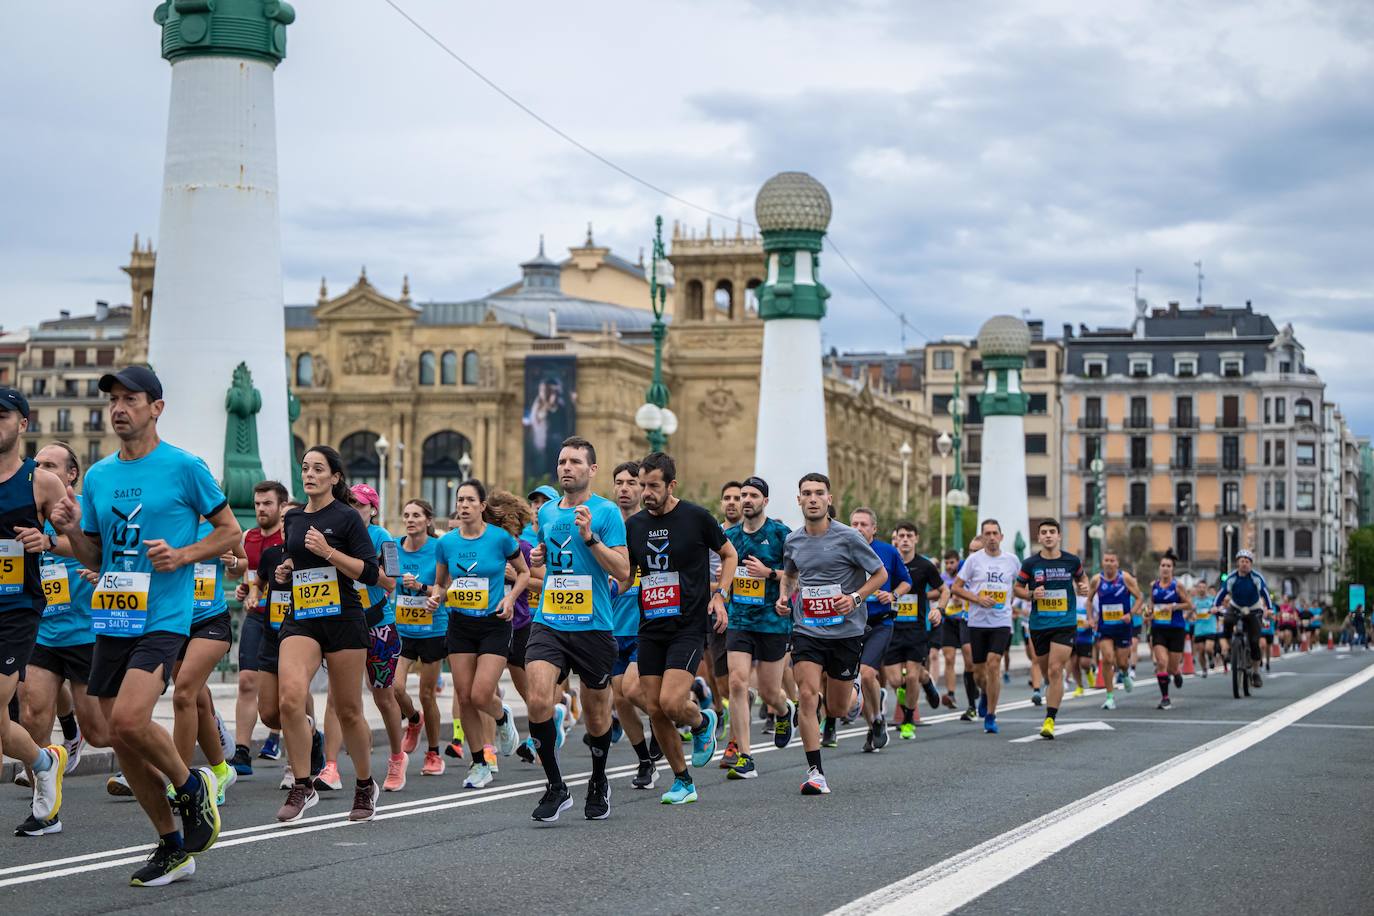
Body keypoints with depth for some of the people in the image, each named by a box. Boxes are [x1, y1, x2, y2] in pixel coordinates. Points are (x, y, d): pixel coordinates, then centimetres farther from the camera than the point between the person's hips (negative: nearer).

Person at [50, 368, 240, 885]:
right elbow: (95, 559, 18)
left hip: (162, 618, -6)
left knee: (129, 721, -24)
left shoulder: (184, 468, -4)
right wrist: (71, 531, -2)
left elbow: (230, 532, 2)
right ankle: (172, 848, 20)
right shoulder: (97, 475, 12)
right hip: (111, 621, 6)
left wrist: (183, 555, -14)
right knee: (122, 743, 6)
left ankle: (192, 786, 4)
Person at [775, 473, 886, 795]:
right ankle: (815, 772, -12)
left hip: (846, 631, -2)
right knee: (808, 695, -16)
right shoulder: (793, 541, 5)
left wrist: (855, 597, -15)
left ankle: (852, 692, 46)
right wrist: (783, 598, 6)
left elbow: (880, 574, 0)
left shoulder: (847, 537, -8)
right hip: (807, 631, 2)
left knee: (837, 709, 7)